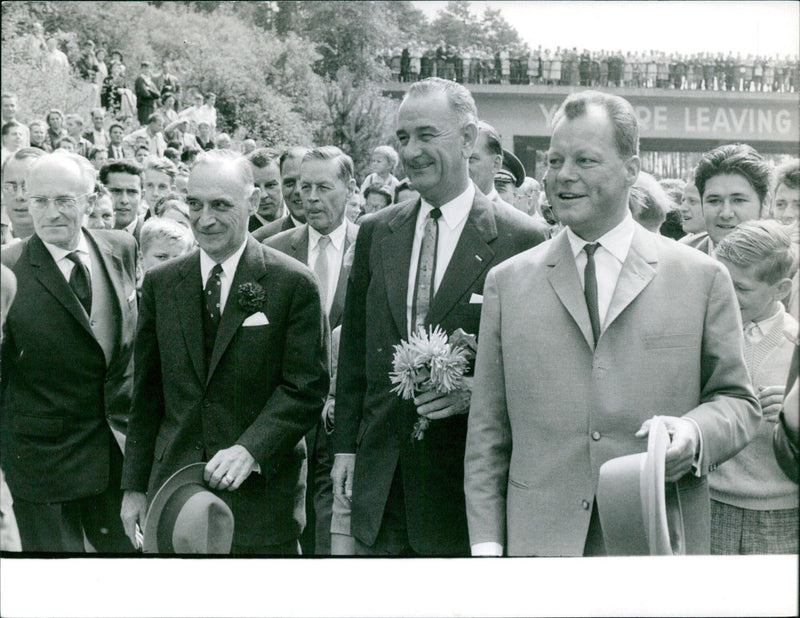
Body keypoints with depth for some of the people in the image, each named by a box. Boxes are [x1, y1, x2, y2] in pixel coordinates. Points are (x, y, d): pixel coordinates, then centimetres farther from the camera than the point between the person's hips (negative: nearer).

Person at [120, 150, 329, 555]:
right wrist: (134, 486, 8)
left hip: (260, 490, -3)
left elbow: (307, 388, -8)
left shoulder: (294, 283, -5)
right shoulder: (160, 284, 8)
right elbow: (147, 392, 10)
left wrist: (251, 449, -21)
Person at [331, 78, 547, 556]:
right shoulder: (375, 233, 8)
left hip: (465, 480, -4)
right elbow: (354, 351, 13)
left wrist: (477, 392, -18)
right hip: (379, 477, 4)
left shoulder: (521, 239, -7)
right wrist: (346, 445, 9)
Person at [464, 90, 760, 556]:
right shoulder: (507, 282, 7)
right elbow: (487, 431, 7)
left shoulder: (702, 278, 3)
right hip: (537, 540, 1)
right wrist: (486, 543, 0)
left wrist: (695, 433, -15)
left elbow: (738, 400, 7)